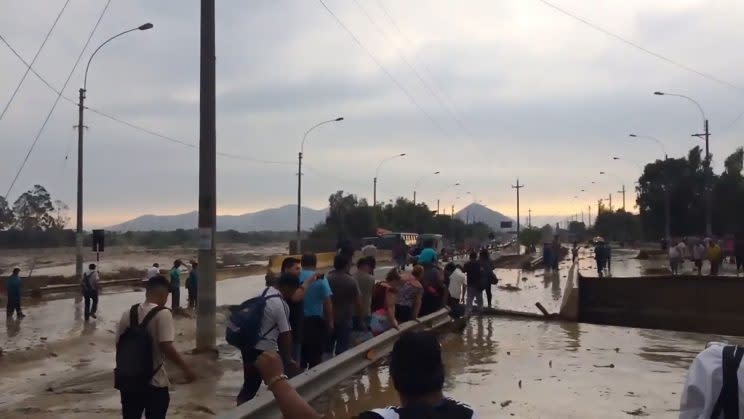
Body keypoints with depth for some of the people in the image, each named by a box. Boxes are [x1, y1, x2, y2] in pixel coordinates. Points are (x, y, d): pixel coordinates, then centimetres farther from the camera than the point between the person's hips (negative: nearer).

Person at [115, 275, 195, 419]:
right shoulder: (162, 313, -15)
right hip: (154, 382, -5)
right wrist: (186, 367, -13)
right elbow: (166, 347, -22)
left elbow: (119, 344, 7)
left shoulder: (128, 313, 3)